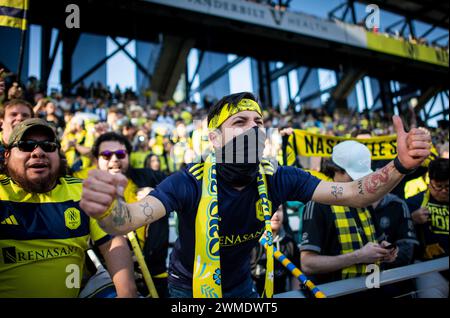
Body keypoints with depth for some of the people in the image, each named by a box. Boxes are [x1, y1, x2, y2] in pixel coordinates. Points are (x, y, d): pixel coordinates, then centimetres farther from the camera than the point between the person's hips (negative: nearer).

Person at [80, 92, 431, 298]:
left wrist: (400, 166, -40)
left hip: (240, 283, 3)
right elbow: (129, 220, -42)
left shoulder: (277, 178, -20)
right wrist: (106, 208, -66)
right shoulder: (191, 181, -30)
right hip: (189, 286, -2)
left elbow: (354, 195, -23)